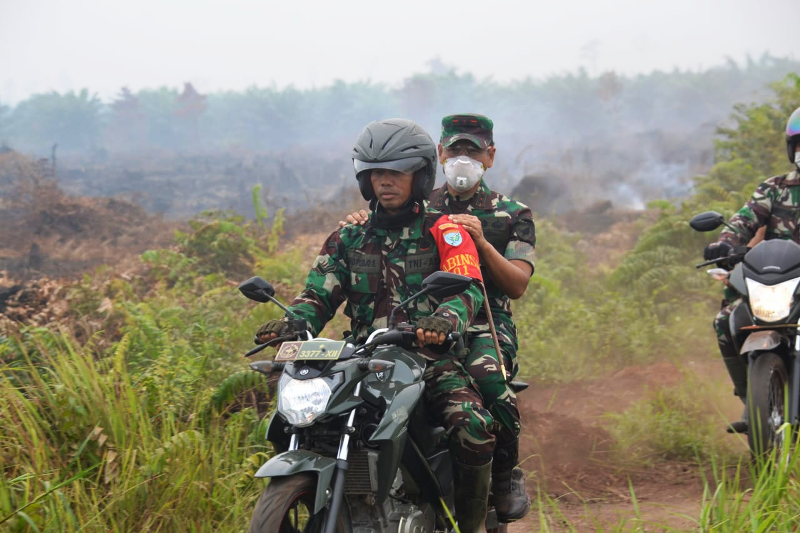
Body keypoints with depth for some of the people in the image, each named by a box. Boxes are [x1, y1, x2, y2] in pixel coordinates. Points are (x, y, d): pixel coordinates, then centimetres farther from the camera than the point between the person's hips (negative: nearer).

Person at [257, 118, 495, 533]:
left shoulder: (444, 232, 6)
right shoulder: (348, 240, 18)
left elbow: (468, 286, -10)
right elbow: (319, 296, 9)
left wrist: (445, 319, -34)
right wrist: (290, 325, -15)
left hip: (432, 358, -3)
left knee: (473, 428, -31)